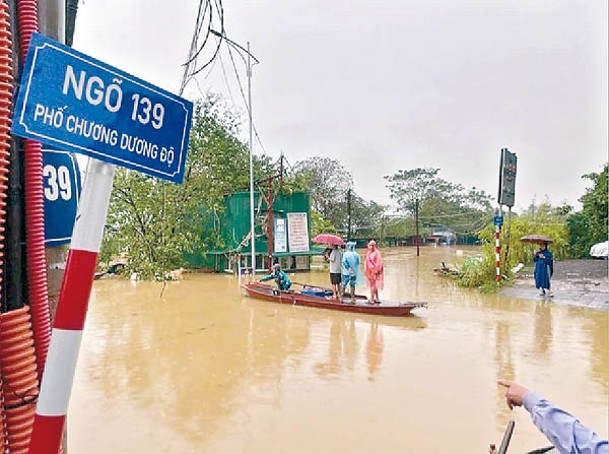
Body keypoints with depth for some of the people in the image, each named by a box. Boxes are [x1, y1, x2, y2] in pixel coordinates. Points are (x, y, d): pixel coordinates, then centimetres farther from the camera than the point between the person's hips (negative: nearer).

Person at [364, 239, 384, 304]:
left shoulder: (377, 253, -11)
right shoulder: (368, 253, 11)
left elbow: (379, 261, -16)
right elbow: (366, 262, 16)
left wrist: (376, 270, -19)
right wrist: (365, 269, 11)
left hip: (374, 271, -8)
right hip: (369, 271, 8)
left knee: (373, 285, -7)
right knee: (374, 285, 12)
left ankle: (372, 299, -3)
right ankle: (377, 298, 20)